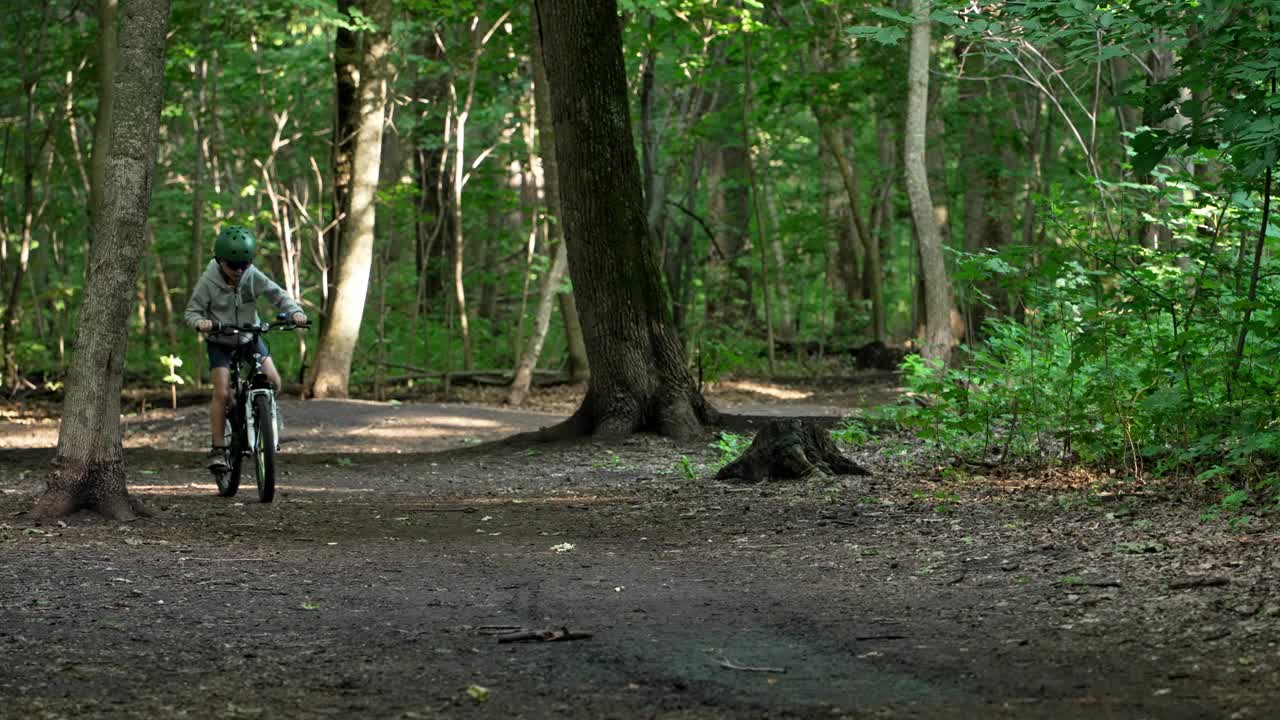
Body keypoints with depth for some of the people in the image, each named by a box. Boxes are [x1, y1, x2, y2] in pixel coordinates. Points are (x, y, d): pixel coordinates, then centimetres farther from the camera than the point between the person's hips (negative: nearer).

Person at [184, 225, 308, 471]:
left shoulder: (254, 277, -15)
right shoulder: (208, 282, -19)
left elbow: (278, 294, -12)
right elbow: (192, 311, -16)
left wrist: (295, 311, -32)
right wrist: (199, 322, -39)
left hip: (249, 337, 3)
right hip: (220, 342, -3)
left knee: (273, 382, -12)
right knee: (222, 393, -16)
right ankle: (217, 449, -10)